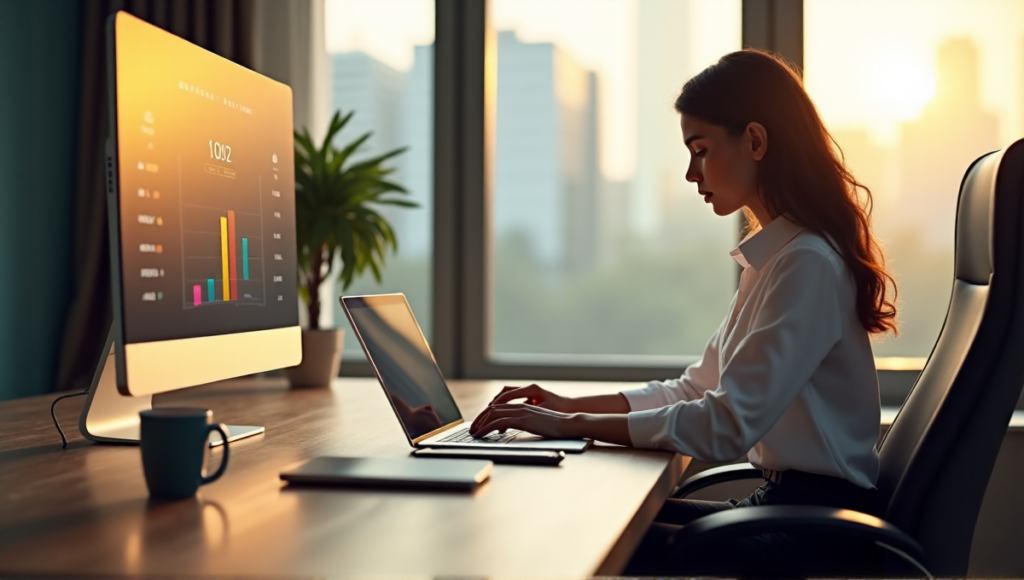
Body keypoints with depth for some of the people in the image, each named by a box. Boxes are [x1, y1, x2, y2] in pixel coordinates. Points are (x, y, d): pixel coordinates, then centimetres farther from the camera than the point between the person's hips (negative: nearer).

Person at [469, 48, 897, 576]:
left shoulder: (807, 264, -18)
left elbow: (728, 426, -25)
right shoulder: (771, 258, 13)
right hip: (781, 500, 9)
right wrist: (574, 405, 6)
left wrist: (572, 426, -20)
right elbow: (699, 388, 16)